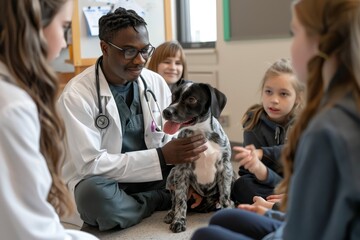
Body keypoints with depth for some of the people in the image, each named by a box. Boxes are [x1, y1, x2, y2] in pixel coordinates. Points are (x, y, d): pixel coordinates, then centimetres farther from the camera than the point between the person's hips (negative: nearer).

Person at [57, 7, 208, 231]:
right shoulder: (77, 95, -18)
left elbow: (170, 140, 2)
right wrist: (161, 157, -29)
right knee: (94, 195, -37)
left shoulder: (157, 82, -3)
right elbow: (91, 164, -23)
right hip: (101, 181, -2)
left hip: (153, 175, 3)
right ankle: (164, 201, -12)